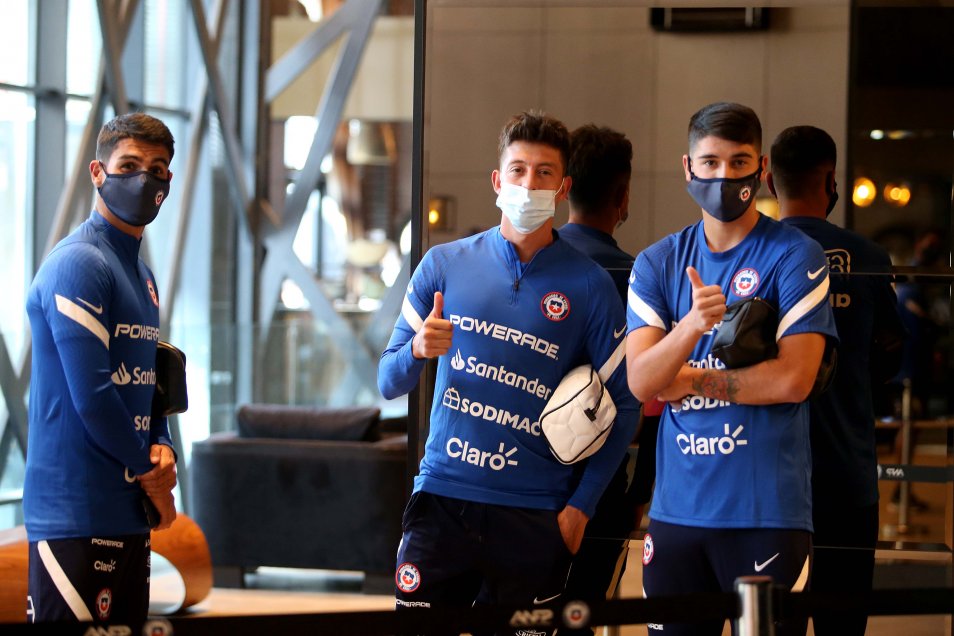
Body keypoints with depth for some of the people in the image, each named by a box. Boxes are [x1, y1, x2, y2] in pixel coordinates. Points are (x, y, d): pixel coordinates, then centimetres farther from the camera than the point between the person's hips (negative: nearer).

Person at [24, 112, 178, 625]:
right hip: (77, 516, -9)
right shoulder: (79, 264, -12)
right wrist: (151, 475, -7)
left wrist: (162, 449, -1)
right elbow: (92, 397, -18)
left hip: (128, 515, 9)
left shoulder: (143, 276, 17)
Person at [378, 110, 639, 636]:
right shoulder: (444, 264, 6)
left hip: (535, 513, -1)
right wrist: (418, 350, -14)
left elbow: (623, 405, 5)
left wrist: (582, 504, -3)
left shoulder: (589, 286, 3)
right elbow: (388, 384, 8)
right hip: (442, 498, 1)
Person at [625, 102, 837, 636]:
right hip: (676, 508, 4)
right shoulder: (658, 263, 9)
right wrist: (691, 326, -22)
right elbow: (640, 382, -3)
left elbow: (793, 380, -12)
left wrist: (686, 381, -4)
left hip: (768, 511, -4)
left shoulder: (795, 256, -2)